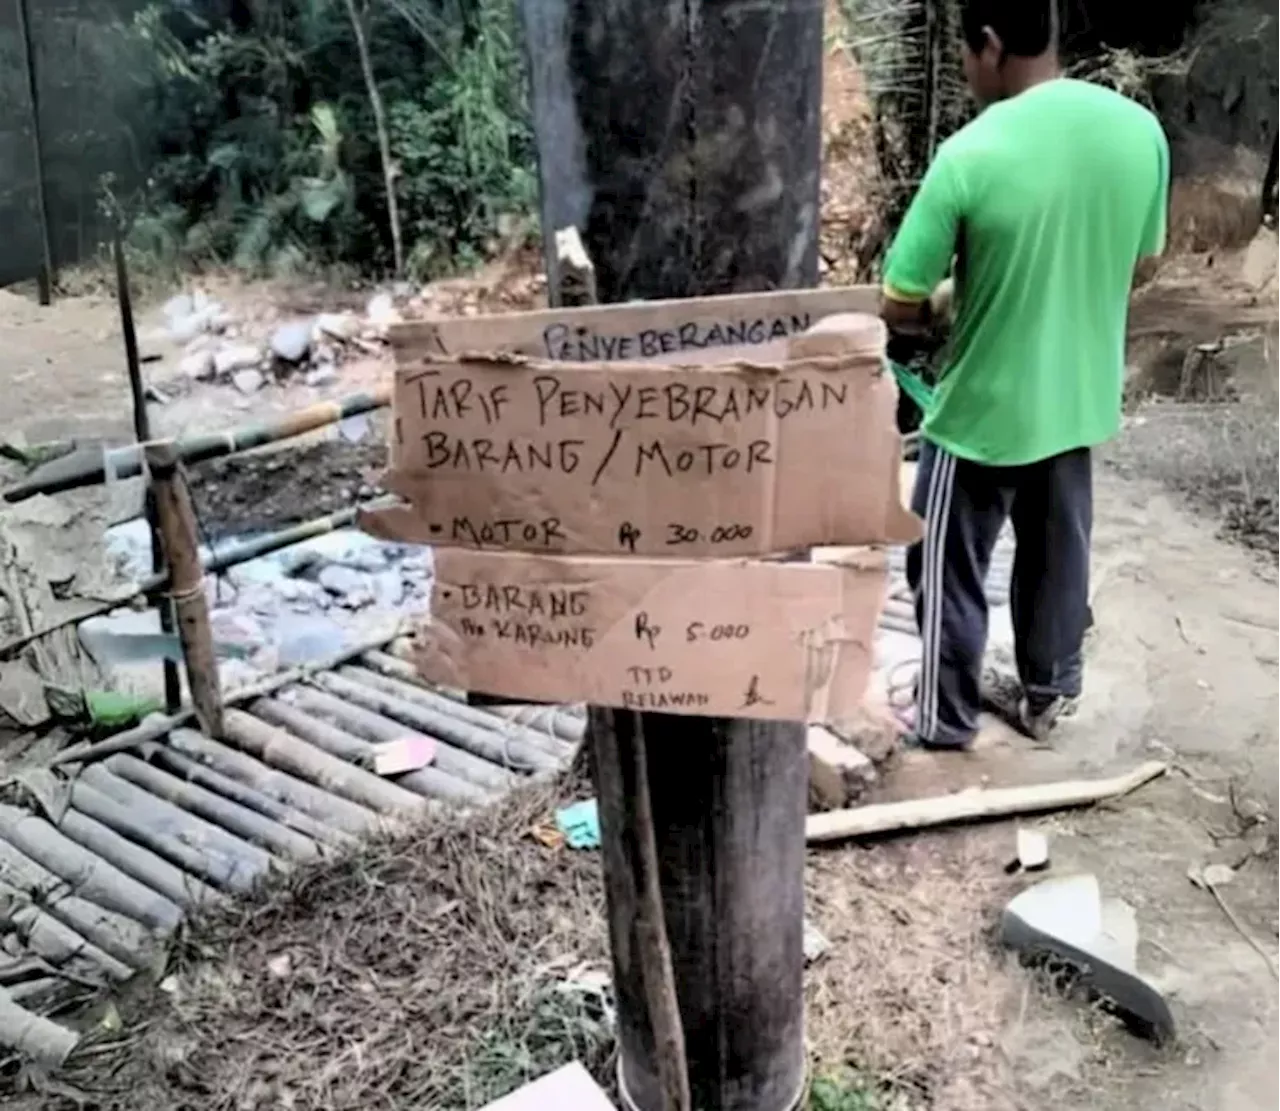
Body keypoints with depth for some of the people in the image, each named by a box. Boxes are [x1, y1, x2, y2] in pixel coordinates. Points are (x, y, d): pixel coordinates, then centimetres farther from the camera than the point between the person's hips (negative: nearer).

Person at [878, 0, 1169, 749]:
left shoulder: (970, 155, -23)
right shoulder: (1142, 129, -6)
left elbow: (900, 307, -18)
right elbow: (1141, 261, 8)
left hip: (983, 409, -5)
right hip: (1081, 398, 6)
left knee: (951, 569, 14)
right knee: (1059, 554, 23)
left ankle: (947, 716, 29)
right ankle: (1048, 696, 40)